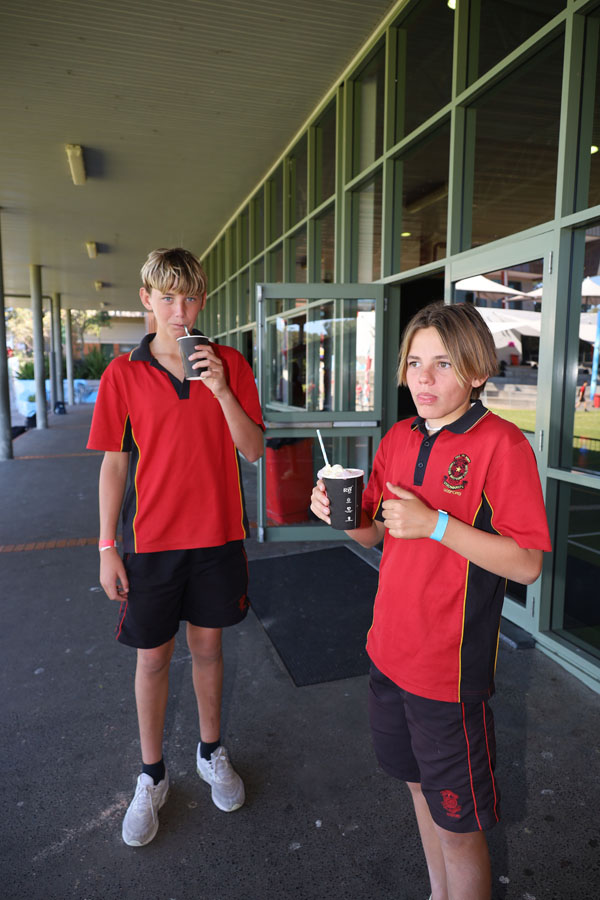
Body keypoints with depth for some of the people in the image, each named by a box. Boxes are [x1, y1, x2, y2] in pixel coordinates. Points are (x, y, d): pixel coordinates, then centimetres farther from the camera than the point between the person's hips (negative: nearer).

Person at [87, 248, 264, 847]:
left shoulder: (229, 365, -2)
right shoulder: (123, 374, -4)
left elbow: (254, 451, -7)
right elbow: (114, 463, -1)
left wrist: (221, 389, -21)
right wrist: (107, 547, -2)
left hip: (217, 534, 1)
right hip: (151, 539, 0)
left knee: (207, 646, 17)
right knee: (152, 657, 12)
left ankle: (211, 752, 41)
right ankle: (151, 776, 35)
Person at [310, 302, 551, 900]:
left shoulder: (500, 443, -16)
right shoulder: (398, 438, 3)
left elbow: (526, 564, -18)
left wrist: (436, 525, -26)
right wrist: (342, 514, -9)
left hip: (452, 666, -7)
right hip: (390, 650, 7)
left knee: (457, 826, 11)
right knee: (419, 785, 26)